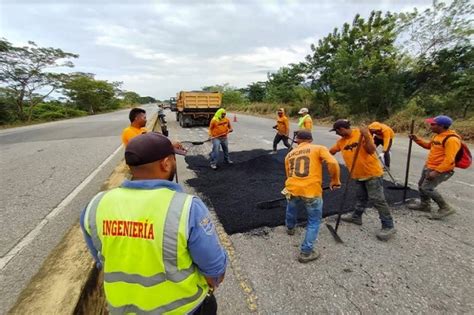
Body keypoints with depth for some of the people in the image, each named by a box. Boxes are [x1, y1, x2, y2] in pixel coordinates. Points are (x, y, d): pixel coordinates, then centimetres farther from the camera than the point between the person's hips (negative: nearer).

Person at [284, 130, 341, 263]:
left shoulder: (289, 155, 18)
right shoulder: (319, 148, 5)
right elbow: (333, 163, -11)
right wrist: (335, 180, 5)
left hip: (293, 189, 4)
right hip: (312, 192, -4)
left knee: (291, 209, 35)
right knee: (314, 222, 17)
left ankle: (290, 228, 61)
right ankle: (306, 252, 22)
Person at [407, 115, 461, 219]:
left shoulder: (451, 139, -23)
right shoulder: (437, 135, 7)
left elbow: (449, 160, -26)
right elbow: (429, 146, 26)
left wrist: (436, 171, -28)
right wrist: (417, 139, 12)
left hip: (440, 170, -10)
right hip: (428, 167, 10)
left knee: (427, 188, -11)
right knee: (421, 185, 17)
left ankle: (445, 208, 6)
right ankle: (425, 205, 35)